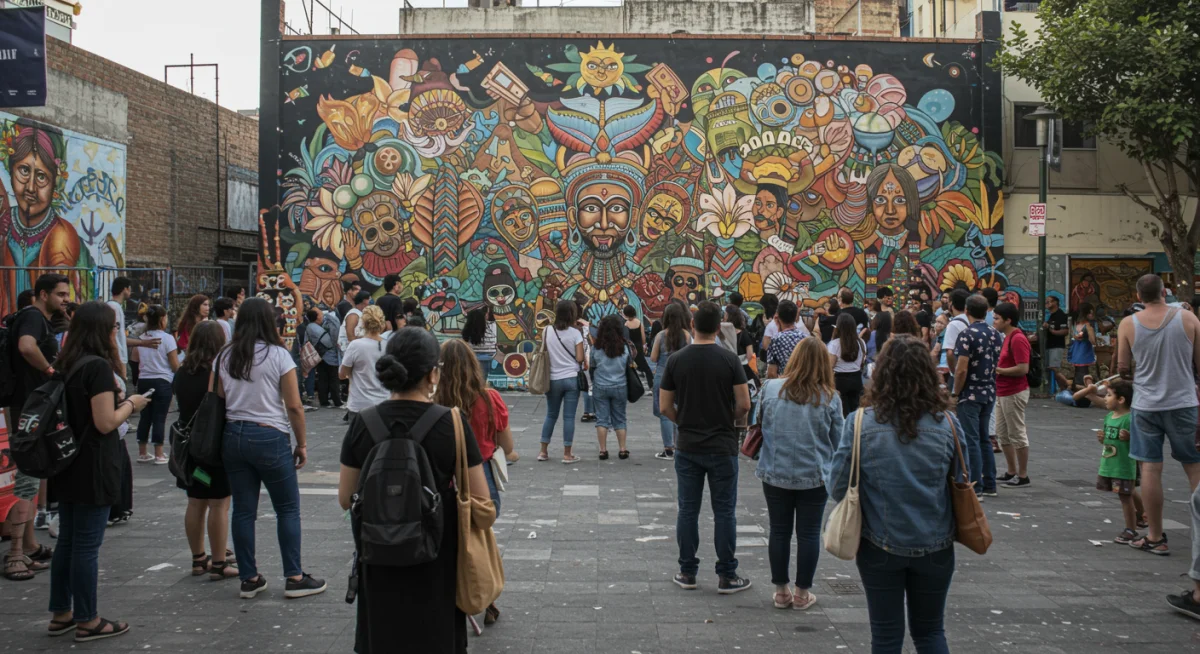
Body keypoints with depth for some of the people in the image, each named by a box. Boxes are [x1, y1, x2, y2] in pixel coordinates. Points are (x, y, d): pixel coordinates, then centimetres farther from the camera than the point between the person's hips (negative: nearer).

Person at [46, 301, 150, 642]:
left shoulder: (65, 364, 9)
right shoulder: (99, 366, -17)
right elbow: (106, 423, -20)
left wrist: (119, 402, 14)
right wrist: (130, 404, -4)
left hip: (67, 464, 9)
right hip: (92, 469, -9)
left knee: (67, 541, 16)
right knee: (87, 545, -1)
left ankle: (60, 614, 25)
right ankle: (87, 621, 9)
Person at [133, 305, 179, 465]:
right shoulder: (167, 338, -11)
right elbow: (175, 366, -10)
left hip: (144, 380, 6)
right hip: (162, 382, -6)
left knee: (145, 416, 12)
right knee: (159, 418, -1)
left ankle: (142, 453, 18)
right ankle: (159, 455, 2)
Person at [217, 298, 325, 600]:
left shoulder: (226, 356, 6)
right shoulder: (278, 355, -8)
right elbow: (294, 406, -9)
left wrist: (231, 431, 18)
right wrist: (302, 443, 0)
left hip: (233, 436, 5)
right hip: (270, 437, -5)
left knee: (243, 509, 9)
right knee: (288, 508, 6)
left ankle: (249, 579, 16)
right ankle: (294, 578, 9)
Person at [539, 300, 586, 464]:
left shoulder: (547, 331, 0)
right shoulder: (575, 333, -8)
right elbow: (580, 358, -11)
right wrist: (585, 361, 10)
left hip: (553, 379, 3)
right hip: (571, 378, -3)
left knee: (551, 415, 15)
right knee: (569, 417, 2)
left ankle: (543, 451, 16)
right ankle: (567, 454, 5)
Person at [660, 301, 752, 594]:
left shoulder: (676, 360, -4)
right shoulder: (729, 359, -10)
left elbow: (665, 407, -1)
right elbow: (744, 405, -10)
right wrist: (729, 420, 9)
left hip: (687, 448, 2)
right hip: (722, 447, -2)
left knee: (688, 510, 10)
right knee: (724, 512, 6)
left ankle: (687, 573, 17)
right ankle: (727, 576, 11)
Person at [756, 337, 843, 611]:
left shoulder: (770, 388, -6)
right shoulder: (830, 398, -8)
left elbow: (760, 424, 10)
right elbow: (838, 441, 3)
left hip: (775, 473, 1)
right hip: (814, 475, -1)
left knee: (779, 530, 12)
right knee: (809, 533, 10)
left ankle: (781, 591, 21)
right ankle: (802, 593, 18)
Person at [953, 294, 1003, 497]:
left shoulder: (967, 335, -16)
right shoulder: (995, 334, 7)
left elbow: (962, 369, -21)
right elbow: (998, 365, 13)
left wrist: (956, 393, -10)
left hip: (970, 394, -7)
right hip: (989, 393, 7)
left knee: (971, 441, -2)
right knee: (984, 439, 15)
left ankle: (975, 487, 0)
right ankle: (989, 485, 18)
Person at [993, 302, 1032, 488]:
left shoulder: (1018, 339, -17)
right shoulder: (1008, 338, 14)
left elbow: (1023, 368, -24)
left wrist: (999, 371, -18)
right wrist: (996, 368, 9)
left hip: (1014, 394, -10)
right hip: (1003, 393, 10)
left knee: (1017, 434, -2)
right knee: (1002, 433, 15)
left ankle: (1023, 476, 7)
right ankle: (1011, 472, 24)